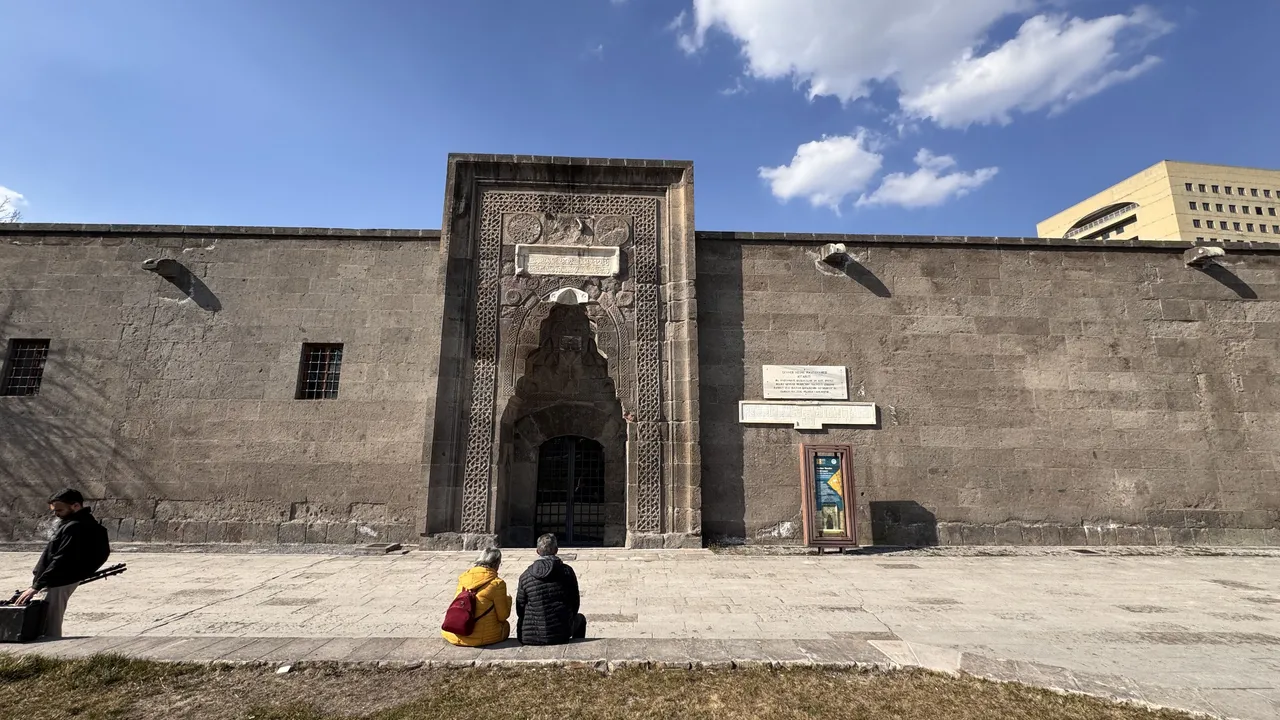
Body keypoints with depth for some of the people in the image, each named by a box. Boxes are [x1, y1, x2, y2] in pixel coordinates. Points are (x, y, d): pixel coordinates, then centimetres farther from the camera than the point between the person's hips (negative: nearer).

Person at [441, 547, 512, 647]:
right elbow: (503, 616, -5)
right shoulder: (497, 583, -11)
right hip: (483, 638, -4)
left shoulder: (463, 577, 3)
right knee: (506, 625, 23)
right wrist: (508, 599, 12)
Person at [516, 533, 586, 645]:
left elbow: (520, 610, 1)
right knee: (580, 619, 31)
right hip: (561, 636, -1)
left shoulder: (525, 576, -6)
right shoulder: (567, 571, -8)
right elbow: (575, 603, 0)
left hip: (529, 637, 2)